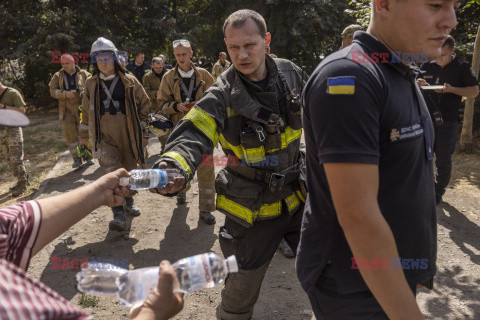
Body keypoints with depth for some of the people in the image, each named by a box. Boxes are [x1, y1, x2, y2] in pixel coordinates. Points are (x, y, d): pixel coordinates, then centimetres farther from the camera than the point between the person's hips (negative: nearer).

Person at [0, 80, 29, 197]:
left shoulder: (13, 93, -7)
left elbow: (22, 110, -16)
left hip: (13, 131, -7)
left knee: (16, 159, -6)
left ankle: (22, 184, 5)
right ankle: (24, 179, 21)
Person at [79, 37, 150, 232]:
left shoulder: (129, 81, 2)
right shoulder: (91, 84, 9)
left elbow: (144, 105, 6)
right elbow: (86, 111, 19)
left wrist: (144, 133, 4)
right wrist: (84, 136, 23)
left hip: (128, 134, 0)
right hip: (104, 136, 0)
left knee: (129, 170, 11)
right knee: (111, 172, -16)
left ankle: (129, 201, 36)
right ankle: (118, 214, -14)